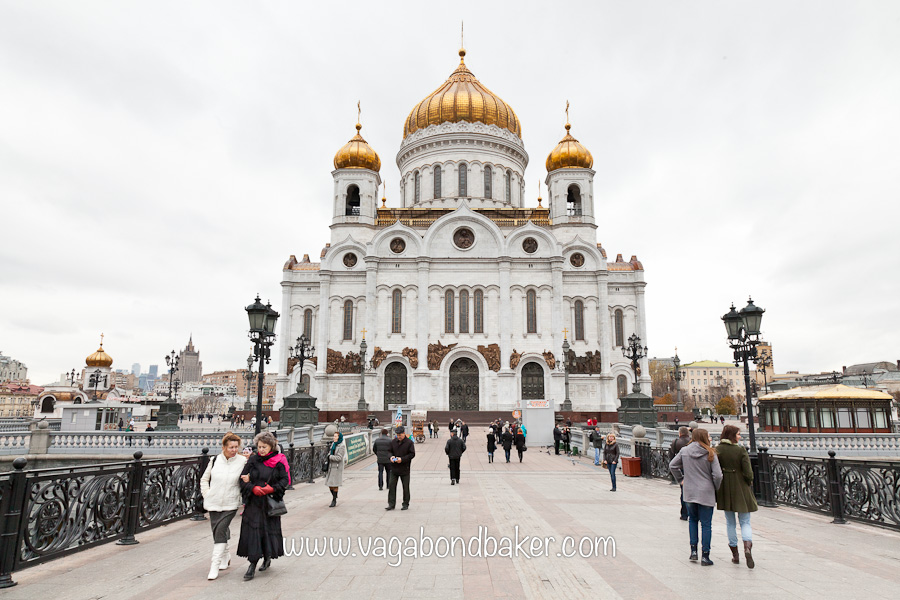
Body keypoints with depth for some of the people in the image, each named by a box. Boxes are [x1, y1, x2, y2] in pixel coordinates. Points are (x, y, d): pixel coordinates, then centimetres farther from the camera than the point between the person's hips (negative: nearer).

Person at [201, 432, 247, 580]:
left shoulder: (243, 461, -8)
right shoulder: (215, 460, 0)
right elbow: (204, 479, 12)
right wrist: (206, 495, 5)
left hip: (230, 505, -3)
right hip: (214, 503, 3)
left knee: (221, 531, -13)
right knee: (216, 532, 13)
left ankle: (215, 565, -5)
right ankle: (225, 557, 36)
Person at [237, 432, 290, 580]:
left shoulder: (278, 461, -2)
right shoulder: (253, 460, 3)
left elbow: (285, 480, -4)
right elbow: (243, 480, 3)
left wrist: (271, 488, -18)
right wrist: (253, 488, -15)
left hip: (270, 502, -1)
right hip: (253, 502, 1)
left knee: (269, 530, 4)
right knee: (252, 530, -4)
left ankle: (267, 558, 28)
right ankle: (253, 564, 5)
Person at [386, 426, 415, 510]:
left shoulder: (409, 442, -8)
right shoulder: (393, 441, 5)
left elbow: (412, 454, -10)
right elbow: (390, 451, 15)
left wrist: (402, 459, -19)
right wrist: (391, 456, -8)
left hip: (404, 469, -4)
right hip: (394, 468, 4)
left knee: (405, 487, 7)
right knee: (391, 485, 1)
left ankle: (405, 504, 20)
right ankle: (391, 504, 8)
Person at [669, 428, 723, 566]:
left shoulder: (684, 451, -1)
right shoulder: (710, 454, -11)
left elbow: (672, 465, 5)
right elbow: (717, 475, -13)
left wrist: (681, 479, 15)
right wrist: (716, 488, 4)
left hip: (689, 492, 3)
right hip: (706, 493, -3)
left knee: (692, 519, 21)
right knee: (706, 524, 6)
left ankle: (693, 550, 17)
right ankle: (705, 556, 10)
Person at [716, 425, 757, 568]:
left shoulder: (718, 449, -4)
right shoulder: (741, 450, -11)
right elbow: (748, 472, -12)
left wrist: (717, 486, 6)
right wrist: (750, 483, 7)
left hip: (725, 489, 2)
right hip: (741, 488, -2)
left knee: (730, 522, 14)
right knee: (745, 521, 9)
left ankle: (735, 554, 18)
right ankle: (748, 545, -16)